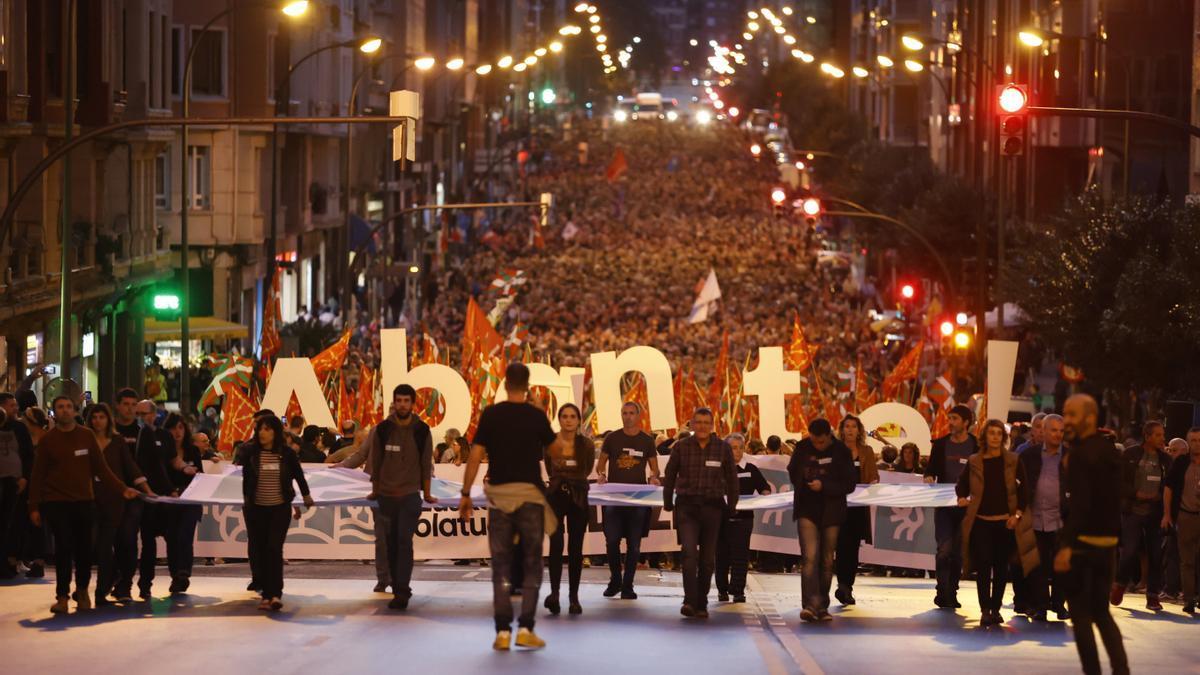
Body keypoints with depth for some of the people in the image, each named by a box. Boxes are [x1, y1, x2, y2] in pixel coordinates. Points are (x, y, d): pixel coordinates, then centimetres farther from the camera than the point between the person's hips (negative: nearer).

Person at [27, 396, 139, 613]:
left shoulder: (87, 436, 5)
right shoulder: (47, 440, 0)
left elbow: (101, 468, 7)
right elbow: (37, 475, 1)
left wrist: (122, 489, -1)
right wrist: (34, 506, -3)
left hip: (84, 501, 2)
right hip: (56, 503, -2)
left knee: (84, 549, 2)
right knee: (63, 548, -9)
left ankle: (82, 590, 23)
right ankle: (62, 596, -1)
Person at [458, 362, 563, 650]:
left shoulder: (490, 415, -1)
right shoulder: (537, 416, -3)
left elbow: (475, 456, -5)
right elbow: (555, 452, 8)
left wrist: (466, 494, 1)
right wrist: (557, 440, 29)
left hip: (499, 494, 1)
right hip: (530, 494, -1)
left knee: (501, 564, 6)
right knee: (532, 564, 8)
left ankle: (503, 631, 1)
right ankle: (525, 628, -1)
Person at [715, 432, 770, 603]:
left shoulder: (750, 470, 9)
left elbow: (765, 488, 10)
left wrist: (765, 495, -10)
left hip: (743, 518, 0)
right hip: (722, 517, 0)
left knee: (740, 554, -5)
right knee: (722, 554, 5)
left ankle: (738, 590, -4)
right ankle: (722, 589, 15)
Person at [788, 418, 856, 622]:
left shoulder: (841, 452, -5)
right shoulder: (802, 448, 1)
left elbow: (849, 484, -7)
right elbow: (792, 473, 18)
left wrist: (824, 486, -18)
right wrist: (803, 487, 3)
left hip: (831, 513, 0)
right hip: (807, 511, 0)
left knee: (827, 561, 6)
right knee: (810, 557, -15)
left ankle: (822, 607, 15)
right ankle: (810, 605, -22)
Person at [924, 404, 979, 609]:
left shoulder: (977, 446, 0)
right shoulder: (940, 444, 8)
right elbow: (930, 469, 14)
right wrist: (928, 478, -8)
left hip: (966, 506, -1)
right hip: (943, 505, 1)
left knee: (958, 551, 6)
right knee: (944, 548, -11)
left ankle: (951, 593, 14)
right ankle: (943, 591, -10)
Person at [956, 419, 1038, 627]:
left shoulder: (1012, 461, 4)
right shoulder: (974, 461, 5)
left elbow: (1024, 488, 5)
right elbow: (961, 485, 12)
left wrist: (1018, 514, -4)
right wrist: (962, 498, -8)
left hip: (1005, 522, 1)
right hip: (981, 521, 0)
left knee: (1001, 567, 4)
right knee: (983, 566, -8)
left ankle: (996, 609, 13)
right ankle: (985, 610, -7)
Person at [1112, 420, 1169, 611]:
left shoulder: (1164, 459, 7)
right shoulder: (1131, 455, -1)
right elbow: (1119, 480, -3)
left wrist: (1160, 497, -9)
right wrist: (1136, 494, -14)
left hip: (1155, 514, 3)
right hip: (1133, 511, -3)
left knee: (1155, 555, 2)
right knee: (1130, 551, -8)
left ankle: (1153, 596, 11)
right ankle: (1120, 584, 19)